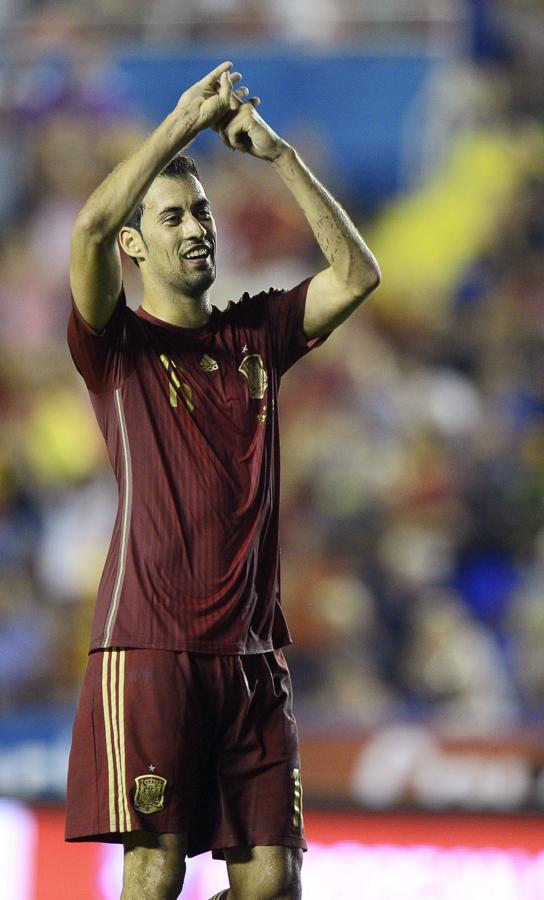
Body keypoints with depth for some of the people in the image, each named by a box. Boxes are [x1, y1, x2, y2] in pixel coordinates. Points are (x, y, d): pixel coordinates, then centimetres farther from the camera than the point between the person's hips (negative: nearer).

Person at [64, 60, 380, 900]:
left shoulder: (257, 334, 16)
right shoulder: (118, 343, 3)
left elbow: (357, 273, 4)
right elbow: (90, 227, -15)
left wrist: (280, 155, -3)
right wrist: (187, 119, -10)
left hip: (252, 650, 4)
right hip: (149, 647, -4)